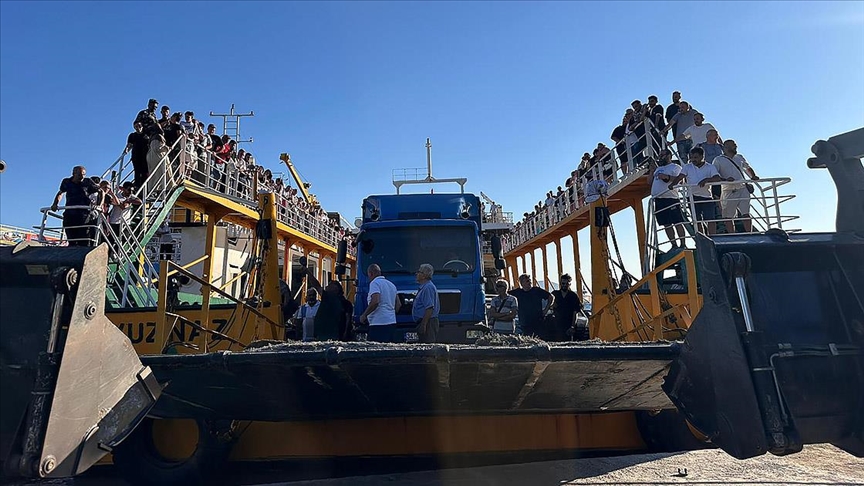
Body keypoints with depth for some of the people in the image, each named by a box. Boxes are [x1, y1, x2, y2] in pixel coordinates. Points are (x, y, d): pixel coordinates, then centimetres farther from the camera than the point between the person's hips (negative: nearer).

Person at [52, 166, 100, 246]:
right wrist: (55, 204, 12)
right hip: (70, 214, 2)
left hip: (85, 215, -2)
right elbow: (60, 193, 26)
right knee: (72, 242, 1)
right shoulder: (66, 182, 9)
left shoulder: (88, 182, 2)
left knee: (84, 243, -9)